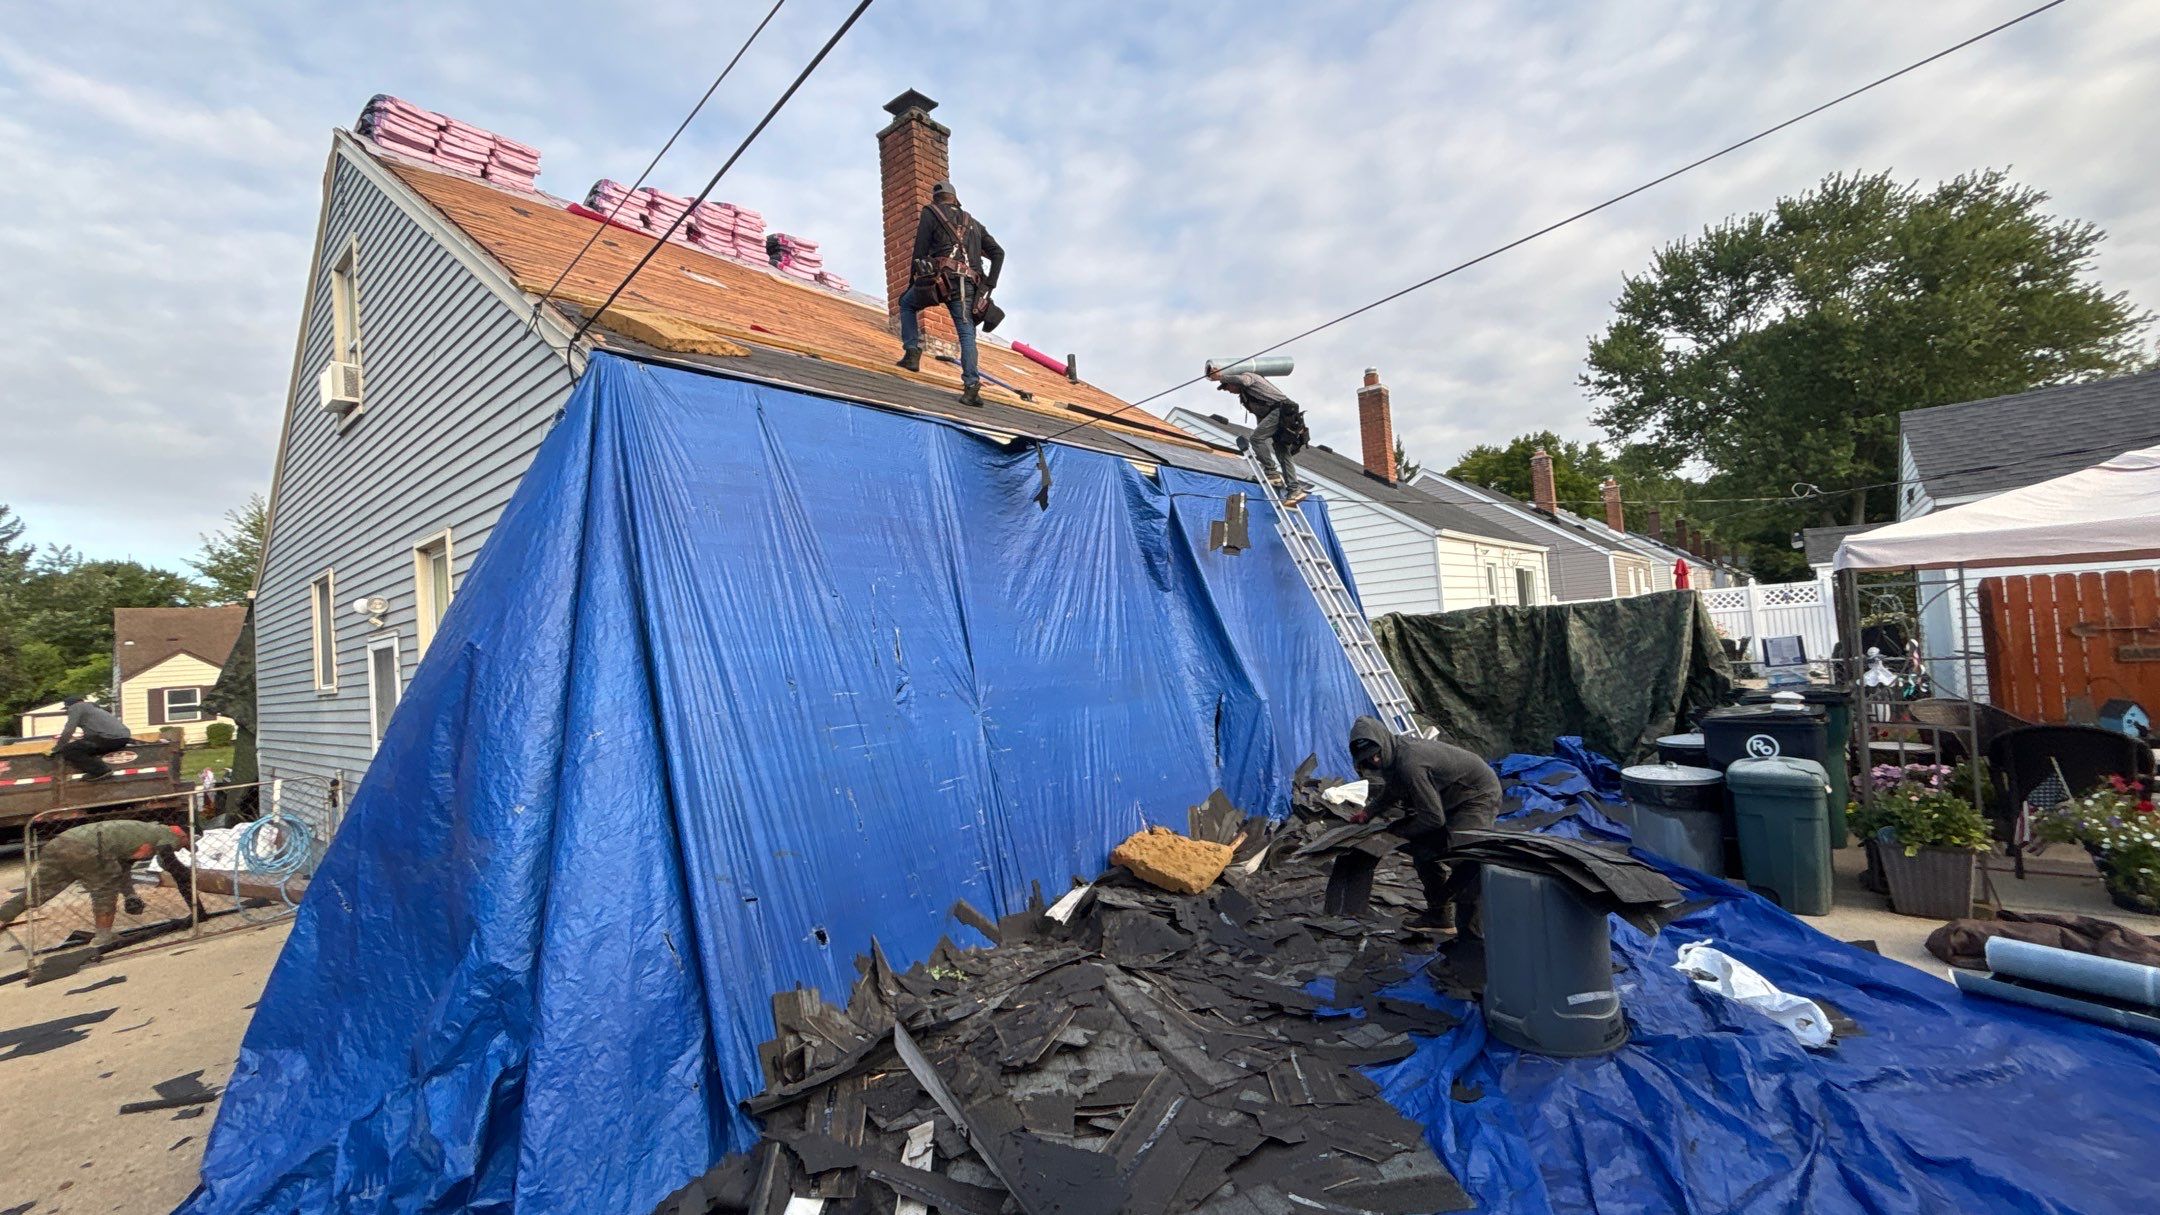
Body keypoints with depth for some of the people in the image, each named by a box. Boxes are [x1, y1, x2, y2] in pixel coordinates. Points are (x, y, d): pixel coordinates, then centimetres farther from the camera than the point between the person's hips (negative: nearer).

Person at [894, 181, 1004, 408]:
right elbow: (998, 252, 19)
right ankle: (971, 386, -19)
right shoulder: (974, 223, 28)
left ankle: (912, 353, 9)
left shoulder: (930, 213, 14)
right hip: (968, 285, 3)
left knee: (907, 303, 23)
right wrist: (989, 285, 11)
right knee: (967, 333, -1)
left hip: (941, 278, -3)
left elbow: (920, 251, 4)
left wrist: (913, 281, 13)